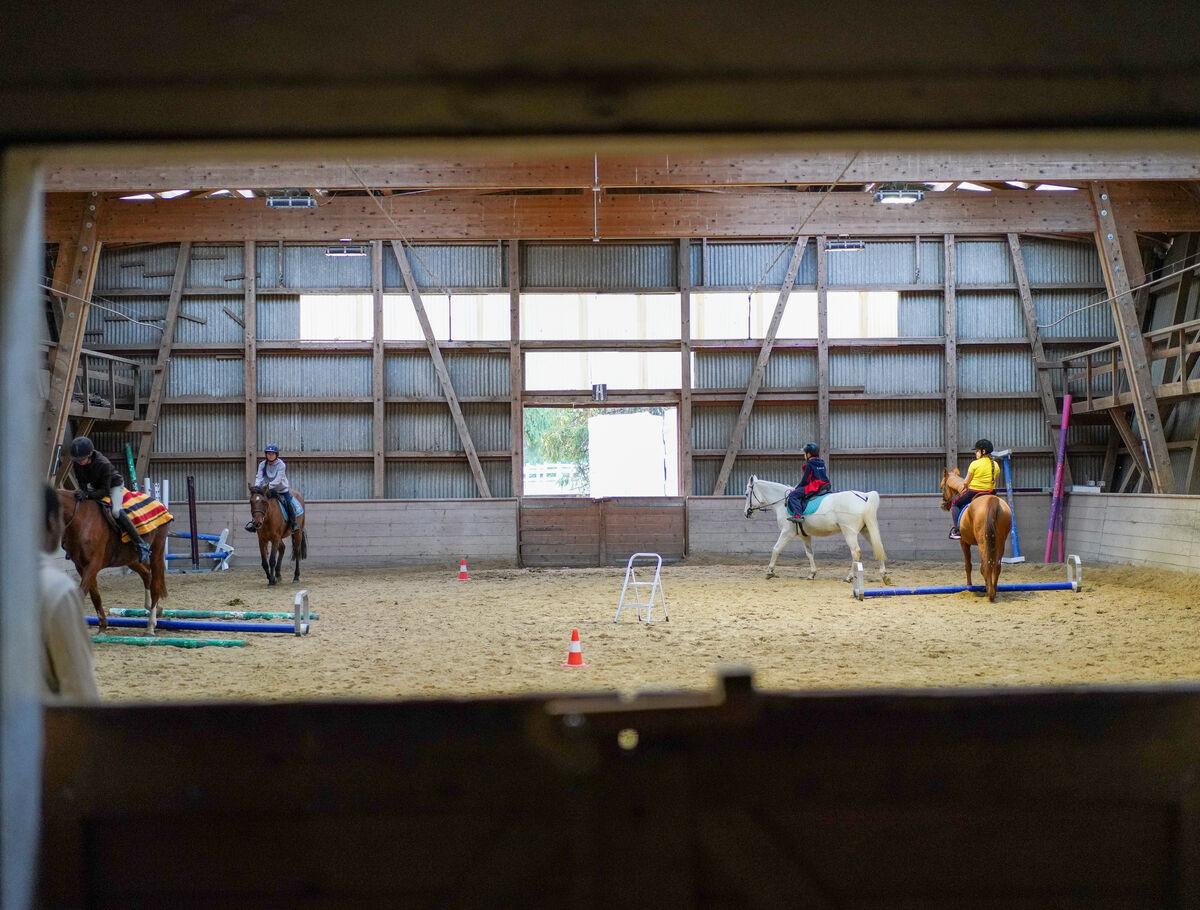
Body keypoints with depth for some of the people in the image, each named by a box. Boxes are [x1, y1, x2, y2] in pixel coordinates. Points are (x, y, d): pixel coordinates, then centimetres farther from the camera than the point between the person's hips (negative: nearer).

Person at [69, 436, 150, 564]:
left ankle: (141, 544, -26)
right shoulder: (77, 464, -19)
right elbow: (82, 484, -7)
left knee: (116, 511, -30)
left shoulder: (103, 464, -36)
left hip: (114, 485, -7)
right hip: (94, 486, 7)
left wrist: (87, 494, -47)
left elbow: (105, 491, -34)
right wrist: (82, 492, -28)